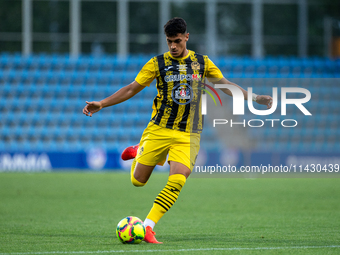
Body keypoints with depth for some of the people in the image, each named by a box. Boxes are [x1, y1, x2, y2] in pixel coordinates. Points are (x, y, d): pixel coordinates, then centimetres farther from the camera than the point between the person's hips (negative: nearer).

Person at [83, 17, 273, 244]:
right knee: (138, 181, 3)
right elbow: (132, 88, 2)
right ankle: (139, 152, 38)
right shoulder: (158, 63, 1)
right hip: (159, 129, 0)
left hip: (188, 135, 0)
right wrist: (101, 104, -6)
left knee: (177, 181, -19)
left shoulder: (202, 63, 6)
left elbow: (227, 86, 11)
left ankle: (148, 227, -12)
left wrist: (255, 98, 1)